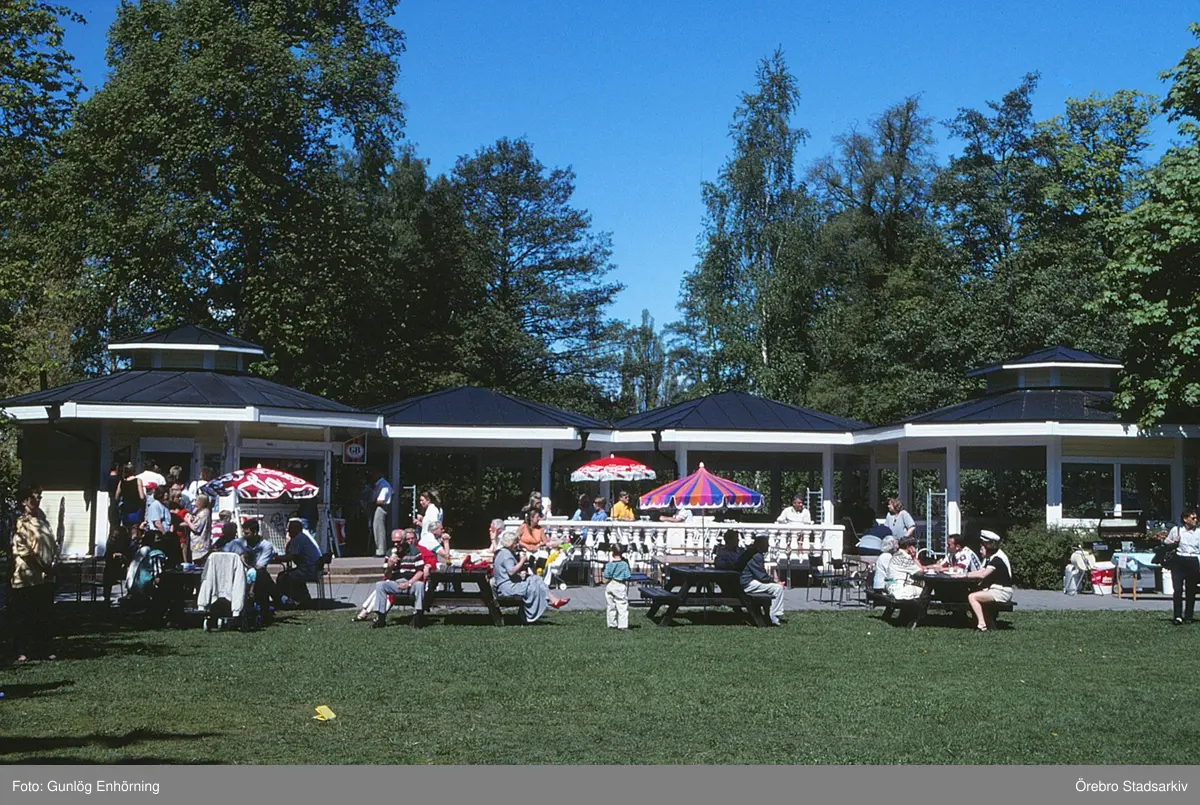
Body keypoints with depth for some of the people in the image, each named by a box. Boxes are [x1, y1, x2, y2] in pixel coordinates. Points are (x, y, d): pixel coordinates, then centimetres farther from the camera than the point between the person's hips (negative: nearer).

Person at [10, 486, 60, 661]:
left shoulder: (42, 519, 13)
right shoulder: (20, 523, -8)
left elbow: (53, 543, 16)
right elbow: (24, 551, -15)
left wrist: (54, 563, 0)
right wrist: (43, 567, -15)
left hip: (46, 577, 7)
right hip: (27, 578, -7)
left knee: (45, 616, 10)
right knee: (23, 617, 1)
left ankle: (44, 649, 17)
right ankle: (22, 651, 8)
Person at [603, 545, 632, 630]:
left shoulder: (609, 564, -5)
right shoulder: (624, 564, -10)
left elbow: (606, 576, -5)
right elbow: (627, 577, -11)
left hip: (610, 585, 3)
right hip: (620, 586, -3)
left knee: (610, 606, 14)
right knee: (622, 607, -1)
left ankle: (612, 624, 20)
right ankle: (623, 625, -9)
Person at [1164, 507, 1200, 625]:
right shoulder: (1176, 530, 4)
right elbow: (1165, 542, 15)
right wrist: (1173, 542, -6)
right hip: (1179, 561, -1)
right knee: (1177, 589, -7)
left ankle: (1188, 617, 16)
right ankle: (1178, 616, -1)